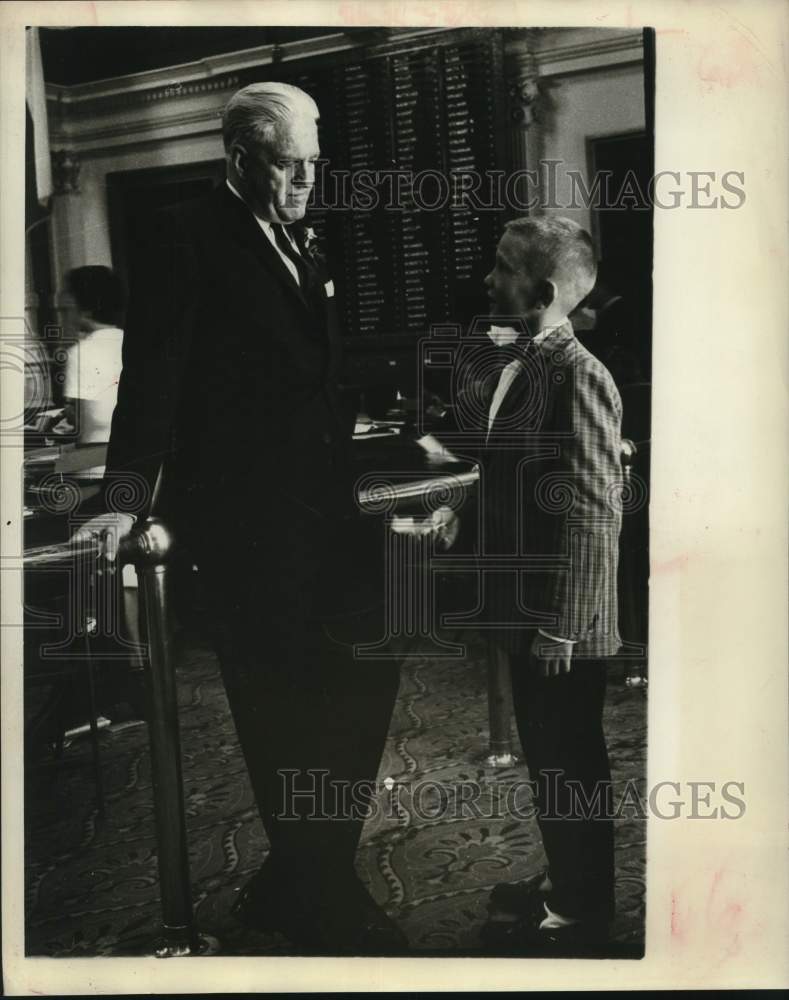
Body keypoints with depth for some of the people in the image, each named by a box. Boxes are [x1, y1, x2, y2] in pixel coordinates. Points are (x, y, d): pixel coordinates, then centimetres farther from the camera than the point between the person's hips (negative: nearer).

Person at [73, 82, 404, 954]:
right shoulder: (188, 238, -5)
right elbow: (153, 371, -11)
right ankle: (320, 910, 17)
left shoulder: (300, 252, 19)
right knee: (283, 707, -1)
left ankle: (304, 882, 24)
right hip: (240, 514, -8)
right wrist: (128, 497, -17)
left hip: (317, 510, 8)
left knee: (364, 678, 8)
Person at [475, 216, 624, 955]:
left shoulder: (577, 376, -20)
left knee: (571, 767, 7)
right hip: (524, 612, 9)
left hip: (561, 624, -9)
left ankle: (580, 915, 24)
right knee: (545, 758, 21)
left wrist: (561, 626, -20)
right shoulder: (519, 363, 8)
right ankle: (562, 885, 38)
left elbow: (594, 514, -22)